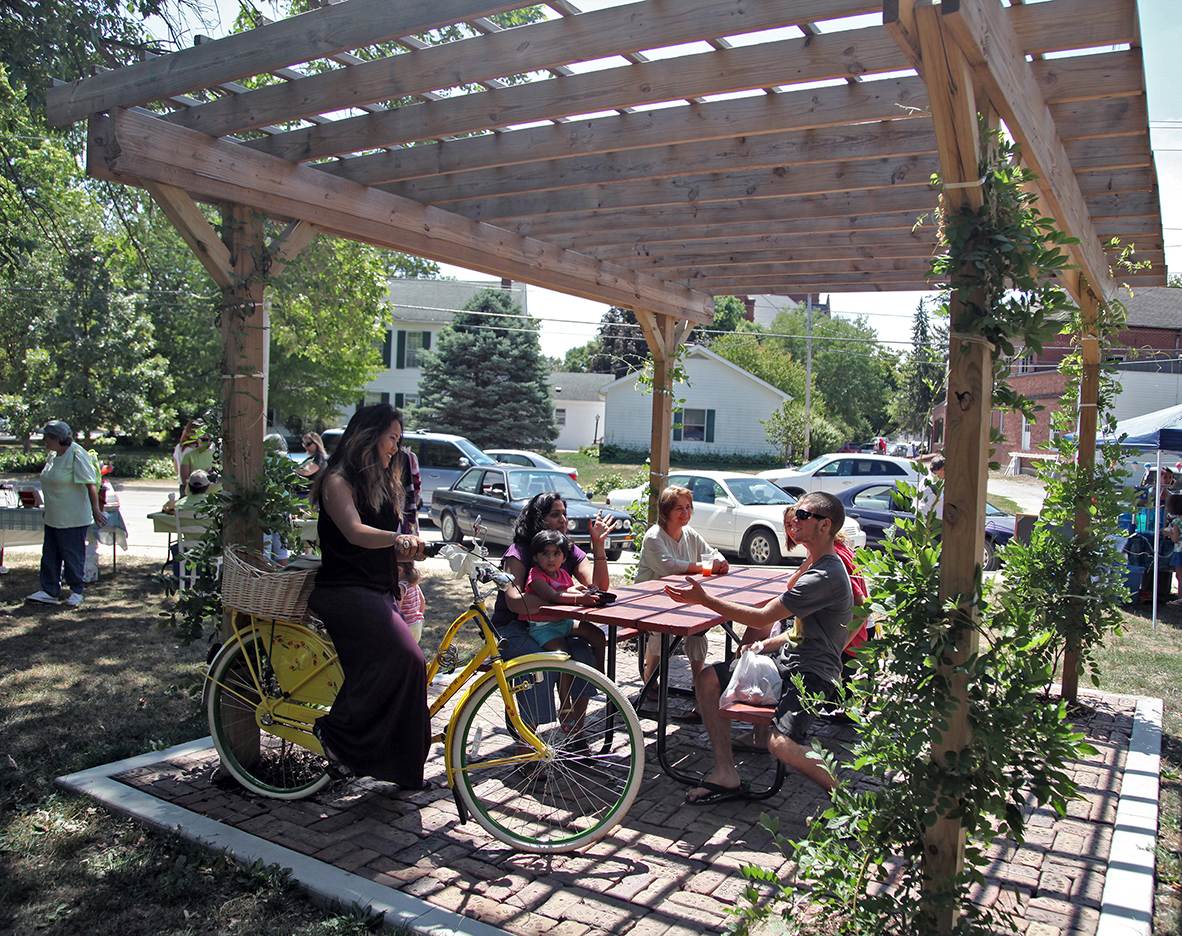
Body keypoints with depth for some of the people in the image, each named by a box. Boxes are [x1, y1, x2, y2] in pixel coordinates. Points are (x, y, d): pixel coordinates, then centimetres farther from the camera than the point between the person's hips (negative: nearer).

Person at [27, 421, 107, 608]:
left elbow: (91, 484, -24)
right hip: (53, 518, 9)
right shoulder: (54, 454, 9)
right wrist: (49, 509, 24)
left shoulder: (77, 455, -19)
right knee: (50, 555, 12)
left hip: (73, 519, -9)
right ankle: (50, 591, 21)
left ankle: (76, 592, 16)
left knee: (73, 556, 2)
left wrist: (96, 509, -30)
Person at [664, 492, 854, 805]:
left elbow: (763, 617, -21)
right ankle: (726, 774, 6)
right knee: (707, 680, 3)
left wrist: (704, 599, -18)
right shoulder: (814, 566, 14)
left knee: (781, 744, -32)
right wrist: (768, 643, 9)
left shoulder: (826, 576, -20)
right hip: (788, 661, 11)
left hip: (813, 675, -11)